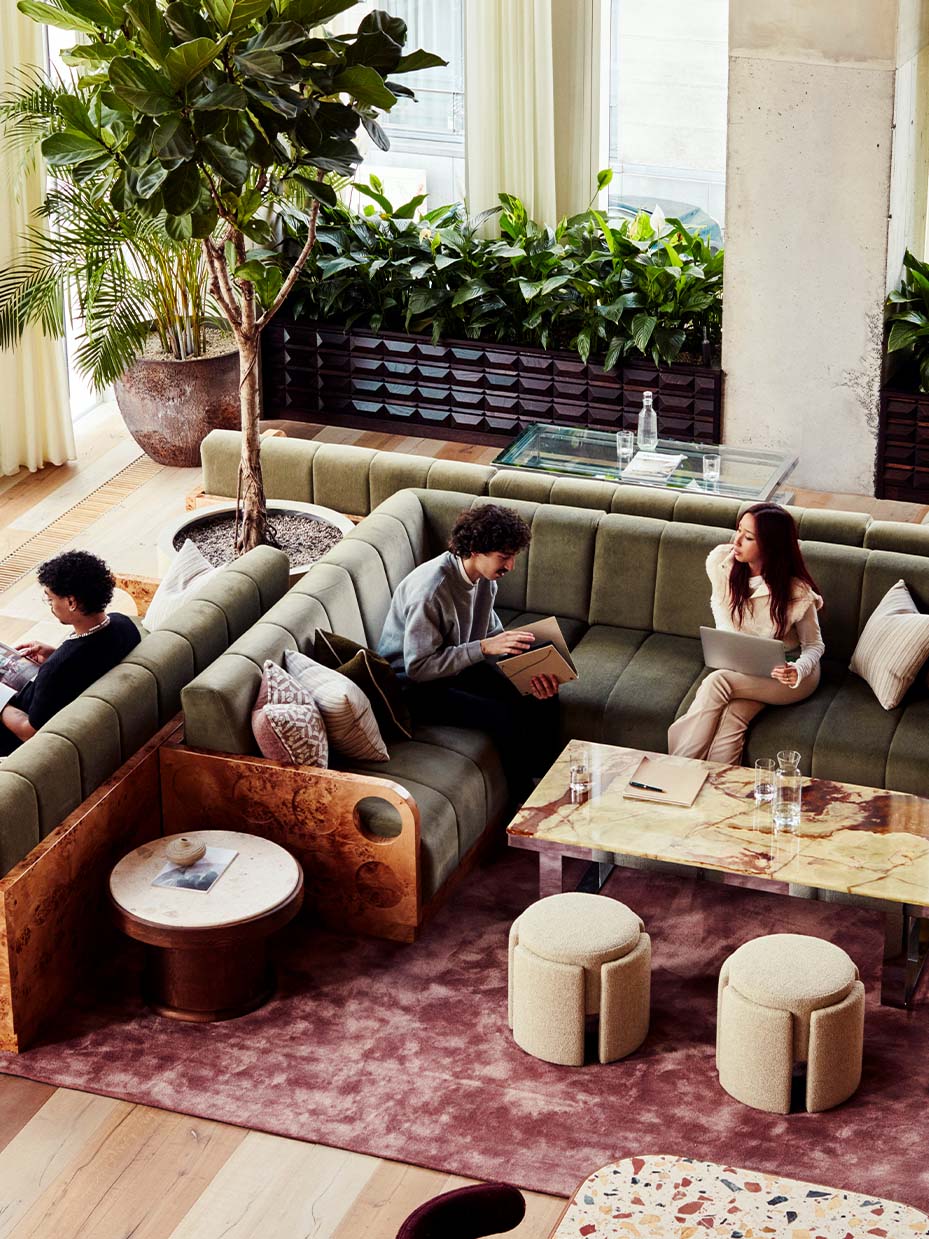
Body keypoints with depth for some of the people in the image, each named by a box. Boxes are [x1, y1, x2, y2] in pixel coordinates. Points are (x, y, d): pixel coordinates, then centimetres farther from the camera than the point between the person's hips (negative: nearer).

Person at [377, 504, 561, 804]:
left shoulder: (484, 576, -6)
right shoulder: (430, 590, -32)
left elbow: (493, 633, 5)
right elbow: (418, 666, -29)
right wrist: (484, 647, -33)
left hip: (461, 665, 8)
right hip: (415, 686, -8)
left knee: (544, 699, -6)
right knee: (505, 717, -25)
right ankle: (523, 801, -7)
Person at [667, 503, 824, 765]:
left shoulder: (797, 593, -18)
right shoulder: (721, 562, -9)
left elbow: (814, 645, -6)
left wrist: (798, 670, -28)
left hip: (785, 674, -4)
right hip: (740, 669, 4)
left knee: (717, 682, -31)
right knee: (731, 719, -32)